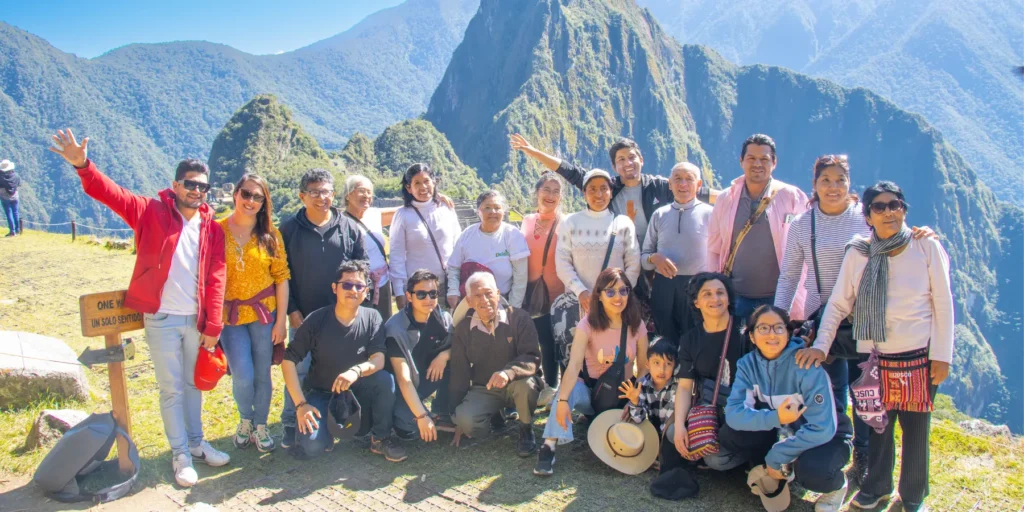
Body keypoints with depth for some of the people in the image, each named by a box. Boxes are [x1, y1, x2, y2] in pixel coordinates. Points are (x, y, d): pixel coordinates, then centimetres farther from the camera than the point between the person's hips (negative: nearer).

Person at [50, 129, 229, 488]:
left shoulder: (212, 227, 1)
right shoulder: (151, 212, -5)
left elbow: (215, 279, 0)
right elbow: (110, 193, -18)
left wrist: (213, 325, -3)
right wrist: (83, 166, -38)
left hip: (196, 320, 3)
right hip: (161, 319, -3)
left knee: (193, 384, 17)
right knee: (171, 389, 5)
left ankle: (196, 443, 33)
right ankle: (180, 454, 18)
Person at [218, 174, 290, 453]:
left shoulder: (270, 234, 1)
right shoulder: (217, 230, -3)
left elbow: (282, 277, 1)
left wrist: (281, 320, -2)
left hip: (264, 313, 1)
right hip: (230, 315, -1)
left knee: (262, 374, 7)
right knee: (243, 375, -6)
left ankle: (260, 426, 28)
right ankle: (245, 420, 24)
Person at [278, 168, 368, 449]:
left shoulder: (350, 227, 3)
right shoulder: (289, 229, 0)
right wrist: (292, 311, -5)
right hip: (303, 316, -1)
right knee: (299, 371, 1)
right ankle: (291, 426, 14)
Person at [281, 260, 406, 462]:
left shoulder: (372, 318, -9)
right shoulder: (316, 320, -13)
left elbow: (379, 360, -19)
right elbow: (289, 360, -11)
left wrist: (357, 371, -42)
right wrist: (301, 404, -19)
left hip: (358, 391, 2)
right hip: (321, 393, -1)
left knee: (385, 379, -30)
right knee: (312, 446, -25)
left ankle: (380, 439, -9)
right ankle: (331, 425, 10)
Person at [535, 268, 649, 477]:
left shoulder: (637, 326, -5)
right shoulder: (588, 324, -14)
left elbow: (644, 368, -2)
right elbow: (574, 364, -28)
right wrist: (563, 400, -41)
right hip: (591, 389, -2)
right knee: (570, 388, -34)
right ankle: (549, 447, -34)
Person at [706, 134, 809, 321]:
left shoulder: (794, 198, -1)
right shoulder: (726, 200, 7)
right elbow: (714, 250, 11)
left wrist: (796, 304, -6)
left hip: (778, 299, -2)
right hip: (735, 299, 2)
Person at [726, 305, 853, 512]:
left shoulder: (806, 365, -25)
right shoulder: (748, 364, -12)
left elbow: (822, 428, -28)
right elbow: (733, 413, -23)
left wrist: (776, 457, -24)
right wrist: (775, 418, -38)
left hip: (826, 436, -3)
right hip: (786, 433, 4)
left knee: (811, 469, -36)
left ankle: (836, 485, 2)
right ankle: (770, 472, 7)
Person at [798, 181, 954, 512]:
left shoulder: (927, 247, -5)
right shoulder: (858, 253, -2)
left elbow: (943, 304, -2)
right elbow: (838, 303, 0)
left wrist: (942, 355, -5)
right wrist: (820, 345, -9)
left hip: (919, 356, -1)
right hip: (875, 358, 1)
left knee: (915, 427, 7)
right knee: (877, 424, 10)